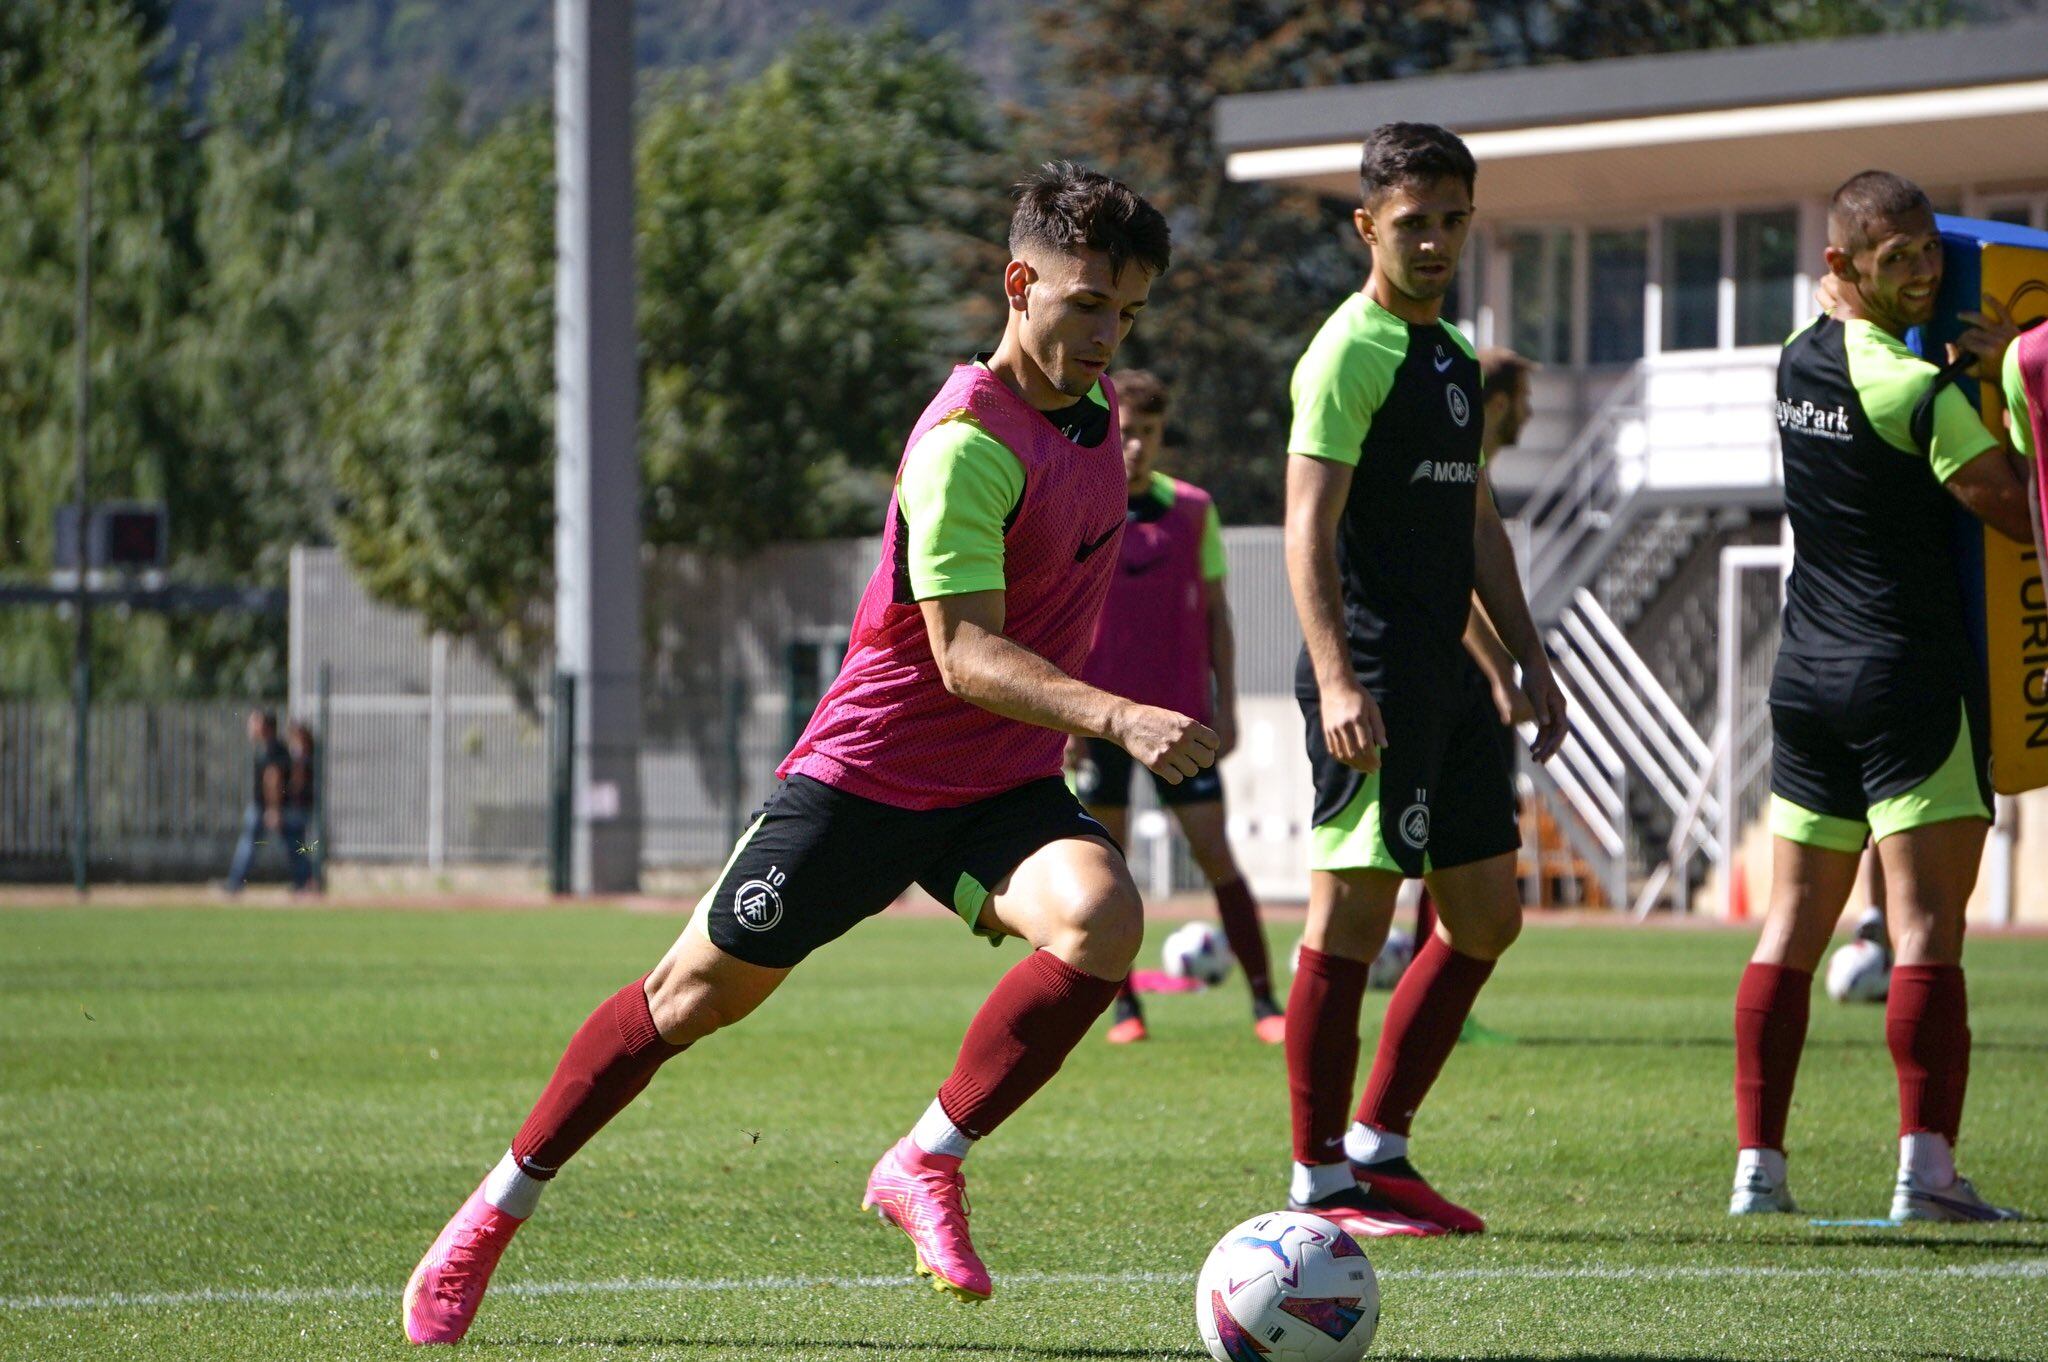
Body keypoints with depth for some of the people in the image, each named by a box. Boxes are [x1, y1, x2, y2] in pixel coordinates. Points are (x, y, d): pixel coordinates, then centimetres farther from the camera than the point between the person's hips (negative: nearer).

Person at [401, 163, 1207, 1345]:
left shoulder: (1095, 413, 5)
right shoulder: (968, 443, -23)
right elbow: (965, 656, -30)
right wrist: (1116, 717, -40)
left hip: (1004, 788, 6)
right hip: (869, 769, -6)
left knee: (1102, 918, -26)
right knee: (700, 992, 4)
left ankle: (928, 1161, -13)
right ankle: (496, 1213, 21)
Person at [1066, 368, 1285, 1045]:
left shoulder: (1192, 509, 5)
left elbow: (1215, 613, 10)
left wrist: (1225, 707, 4)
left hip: (1180, 711, 1)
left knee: (1214, 850, -4)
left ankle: (1264, 1001, 0)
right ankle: (1123, 1006, 13)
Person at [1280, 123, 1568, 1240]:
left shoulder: (1453, 354, 18)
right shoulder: (1350, 353, -9)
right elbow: (1308, 528, -17)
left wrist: (1530, 657, 22)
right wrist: (1336, 678, -27)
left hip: (1447, 667, 9)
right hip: (1373, 671, -9)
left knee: (1486, 915, 10)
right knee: (1353, 914, -8)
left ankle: (1377, 1147, 17)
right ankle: (1320, 1182, -4)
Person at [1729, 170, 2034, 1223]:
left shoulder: (1798, 359, 9)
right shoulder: (1917, 390, -14)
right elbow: (2021, 513, -12)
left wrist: (1973, 363, 9)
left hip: (1805, 679, 7)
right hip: (1907, 680, -7)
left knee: (1792, 926, 8)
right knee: (1927, 926, -8)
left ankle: (1756, 1166, 5)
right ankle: (1926, 1168, -16)